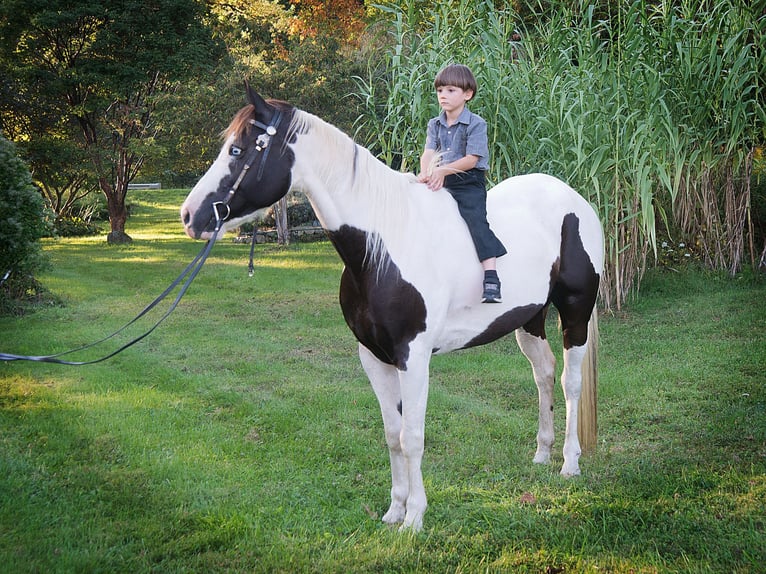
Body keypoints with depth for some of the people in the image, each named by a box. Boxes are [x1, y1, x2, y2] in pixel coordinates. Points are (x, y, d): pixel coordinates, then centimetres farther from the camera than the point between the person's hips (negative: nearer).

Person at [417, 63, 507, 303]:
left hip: (469, 182, -6)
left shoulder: (476, 124, -6)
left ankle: (491, 281, -29)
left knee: (476, 220, -23)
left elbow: (471, 159, -14)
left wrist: (443, 170, -23)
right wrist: (426, 173, -24)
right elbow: (429, 153, -2)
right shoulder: (435, 125, 11)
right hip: (441, 184, 7)